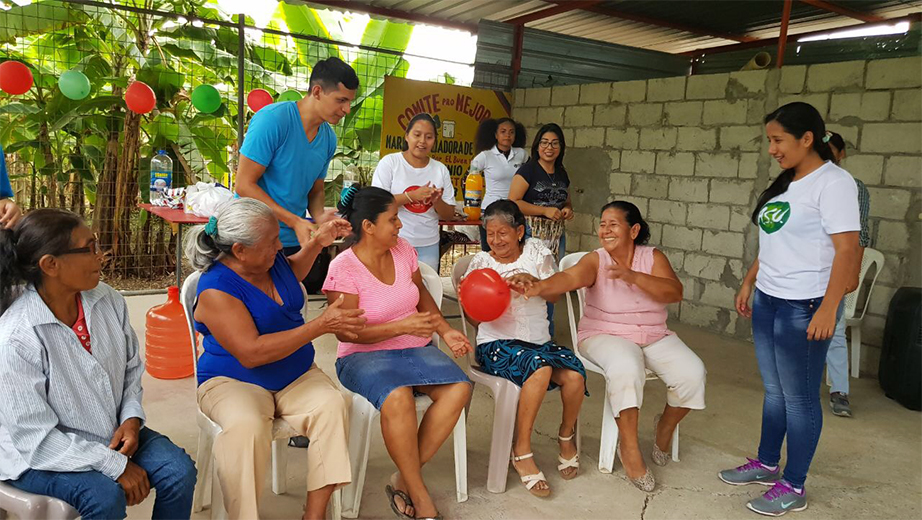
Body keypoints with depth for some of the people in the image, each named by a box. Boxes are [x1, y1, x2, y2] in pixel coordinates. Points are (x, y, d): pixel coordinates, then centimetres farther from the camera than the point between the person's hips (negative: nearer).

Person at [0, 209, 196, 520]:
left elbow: (132, 368, 8)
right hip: (39, 456, -5)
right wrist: (115, 465, -22)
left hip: (112, 432, 6)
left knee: (180, 471, -12)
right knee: (106, 495, -30)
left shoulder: (108, 301, -8)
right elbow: (36, 437, -22)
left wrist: (132, 418, -8)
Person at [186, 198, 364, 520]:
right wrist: (322, 325, -30)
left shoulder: (271, 260, 0)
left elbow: (292, 273, 27)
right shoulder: (215, 291, -22)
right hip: (234, 381, -6)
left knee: (332, 406, -25)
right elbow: (251, 353, -30)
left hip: (297, 375, 6)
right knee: (246, 427, -38)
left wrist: (317, 243, 9)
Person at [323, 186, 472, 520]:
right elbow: (347, 332, -15)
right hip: (364, 356, -5)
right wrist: (404, 326, -23)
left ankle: (404, 480, -10)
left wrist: (445, 331, 3)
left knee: (459, 389, -23)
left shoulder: (403, 249, 4)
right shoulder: (344, 267, -12)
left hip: (416, 349, 6)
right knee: (398, 398, -37)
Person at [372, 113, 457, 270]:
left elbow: (449, 215, 8)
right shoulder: (389, 162, -3)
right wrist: (412, 195, -20)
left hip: (428, 246, 3)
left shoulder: (441, 170, 6)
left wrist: (437, 200, -14)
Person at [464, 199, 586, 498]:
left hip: (538, 339, 3)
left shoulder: (536, 252, 9)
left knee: (574, 375, -24)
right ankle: (522, 453, -19)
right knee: (540, 368, -34)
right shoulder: (481, 263, 5)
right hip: (497, 343, -3)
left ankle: (566, 436, 10)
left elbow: (554, 294, 3)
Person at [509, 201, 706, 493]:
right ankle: (629, 447, -16)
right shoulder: (596, 260, -6)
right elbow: (570, 277, -27)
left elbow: (675, 292, -14)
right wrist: (538, 287, -48)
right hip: (605, 335, -3)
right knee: (626, 368, -35)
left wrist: (633, 276, -28)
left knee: (692, 373, -19)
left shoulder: (653, 257, 1)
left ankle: (665, 427, 11)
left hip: (655, 337, 3)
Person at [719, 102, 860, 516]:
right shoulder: (786, 182, 12)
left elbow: (847, 249, -19)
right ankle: (767, 464, 33)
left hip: (803, 308, -8)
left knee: (799, 397, 3)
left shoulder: (833, 182, -13)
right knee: (774, 390, 18)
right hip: (767, 301, 8)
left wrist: (828, 308, -23)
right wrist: (749, 283, 17)